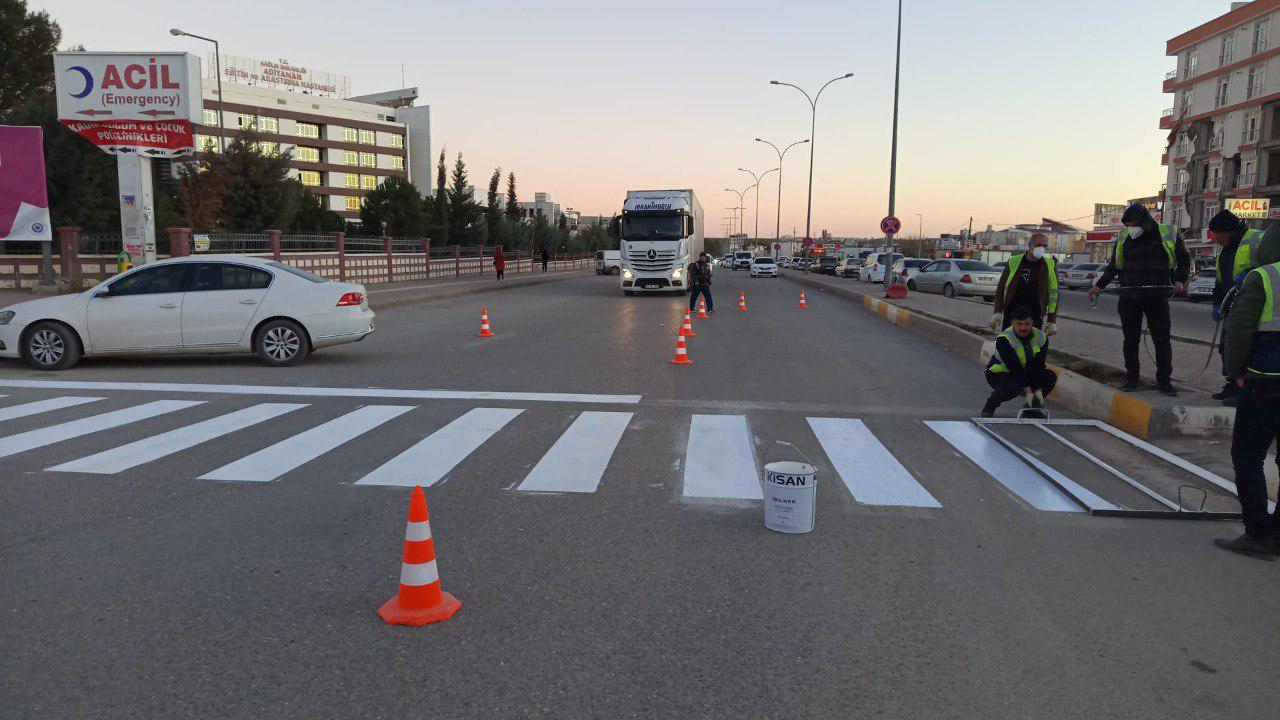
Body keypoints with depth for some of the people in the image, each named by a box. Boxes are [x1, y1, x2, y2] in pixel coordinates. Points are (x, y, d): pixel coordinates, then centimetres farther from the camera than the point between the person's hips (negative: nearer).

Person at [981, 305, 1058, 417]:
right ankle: (989, 407, -9)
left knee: (1051, 376, -12)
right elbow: (1015, 367, -30)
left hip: (1026, 373, 6)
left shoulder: (1041, 337, -9)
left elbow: (1038, 366, -11)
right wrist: (1028, 392, -32)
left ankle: (1031, 405, 6)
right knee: (1013, 387, -36)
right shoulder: (1004, 339, -27)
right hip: (999, 374, -6)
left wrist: (1038, 391, -21)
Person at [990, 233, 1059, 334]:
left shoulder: (1050, 266, 4)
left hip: (1035, 318, -1)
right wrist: (997, 312, -4)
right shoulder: (1013, 262, 5)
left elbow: (1054, 294, 6)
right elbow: (1000, 288, 7)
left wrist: (1052, 321, 0)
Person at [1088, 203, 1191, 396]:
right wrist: (1099, 286, 18)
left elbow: (1184, 260, 12)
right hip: (1128, 298, 3)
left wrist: (1180, 281, -3)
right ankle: (1131, 378, 14)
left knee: (1162, 339, -1)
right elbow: (1114, 266, 20)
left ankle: (1164, 381, 7)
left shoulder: (1168, 235, 0)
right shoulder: (1123, 238, 8)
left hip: (1157, 298, -3)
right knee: (1130, 340, 5)